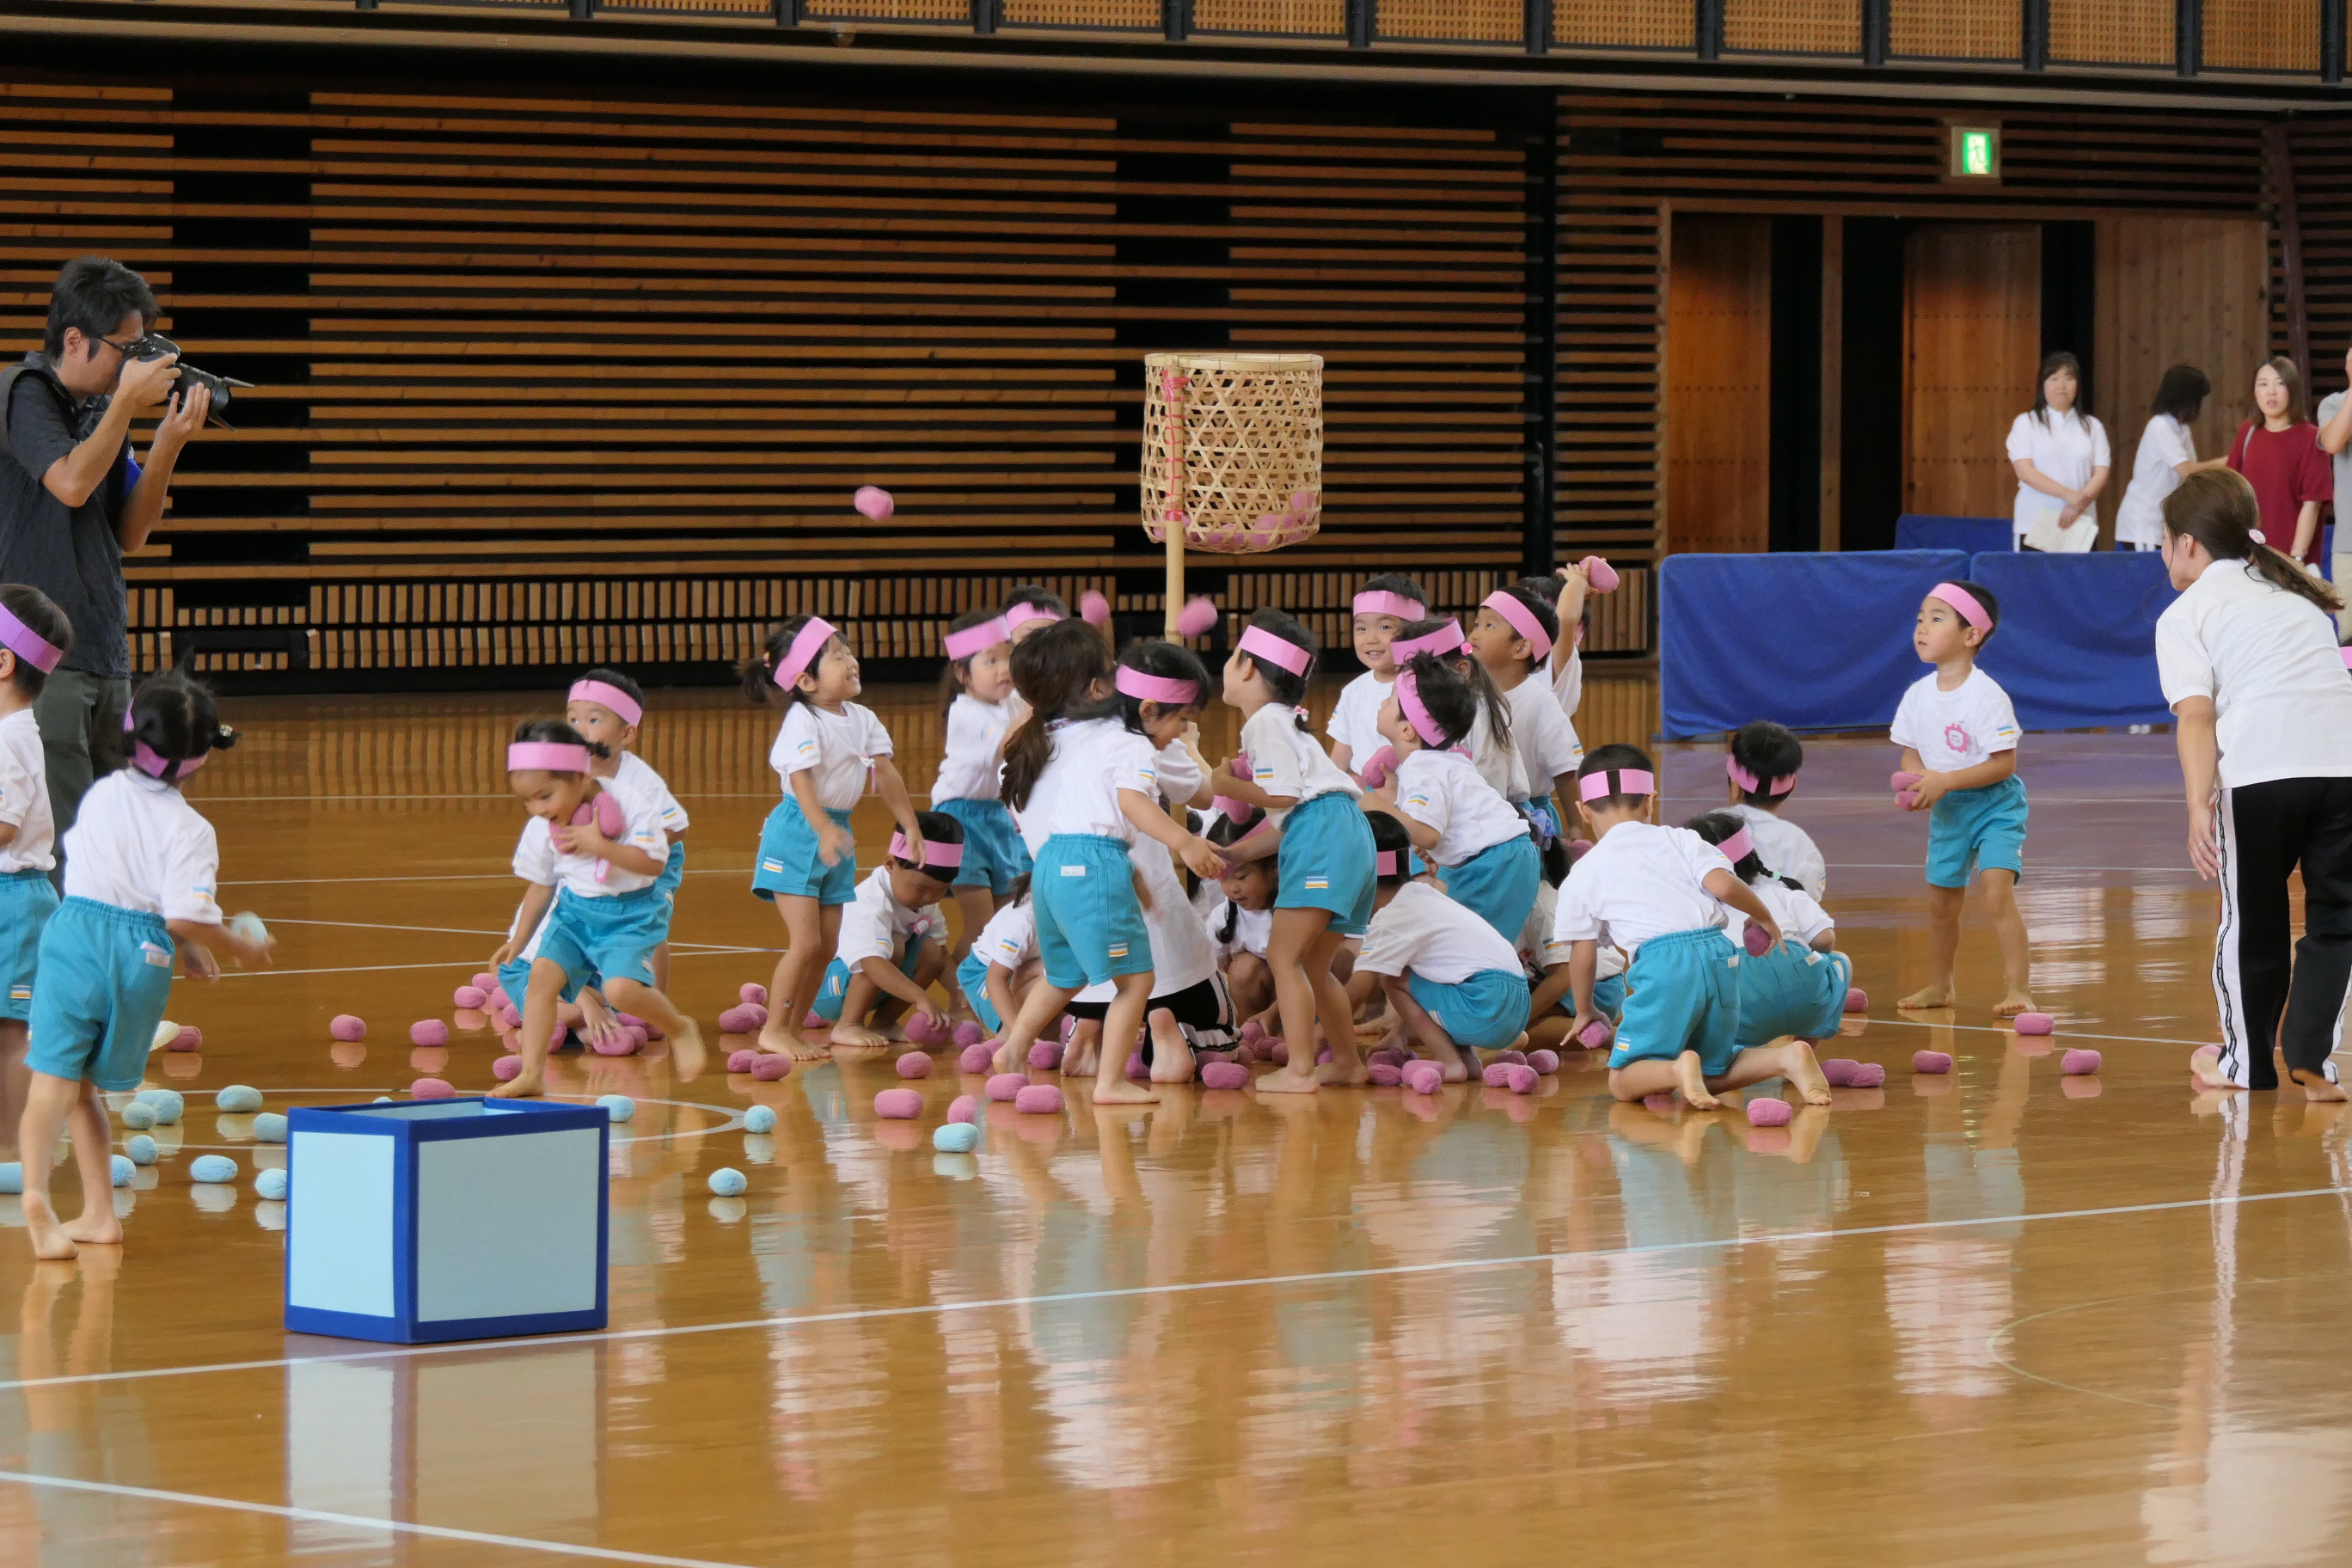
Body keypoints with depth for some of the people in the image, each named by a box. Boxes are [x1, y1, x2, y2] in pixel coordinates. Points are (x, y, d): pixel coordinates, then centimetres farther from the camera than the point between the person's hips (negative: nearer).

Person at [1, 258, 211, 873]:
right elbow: (70, 483, -22)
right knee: (60, 846, -13)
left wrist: (168, 444, -1)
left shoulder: (102, 408, 13)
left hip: (105, 657, 8)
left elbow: (129, 533, 12)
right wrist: (128, 402, -13)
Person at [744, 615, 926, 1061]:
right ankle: (773, 1030, -3)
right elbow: (801, 778, -28)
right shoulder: (803, 721, -18)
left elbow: (886, 773, 11)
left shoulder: (862, 719, 6)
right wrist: (824, 831, -41)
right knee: (806, 942, -12)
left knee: (827, 945, 9)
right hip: (797, 834, -8)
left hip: (837, 832, 8)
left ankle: (795, 1028, 18)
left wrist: (910, 827, 8)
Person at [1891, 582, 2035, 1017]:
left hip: (1995, 806, -6)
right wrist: (1913, 783, -14)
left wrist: (1946, 781, -28)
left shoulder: (1986, 696, -21)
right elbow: (1912, 751, 8)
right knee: (1941, 901, 14)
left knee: (1998, 892, -20)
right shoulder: (1918, 695, -1)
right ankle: (1939, 986, 34)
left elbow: (2004, 763, -23)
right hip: (1947, 812, 6)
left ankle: (2016, 990, -18)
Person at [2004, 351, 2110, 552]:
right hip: (2036, 527, -2)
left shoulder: (2092, 427, 13)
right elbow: (2024, 471, -6)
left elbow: (2101, 474, 5)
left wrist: (2079, 503, -14)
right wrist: (2068, 494, -17)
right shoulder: (2026, 424, 5)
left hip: (2080, 527, 2)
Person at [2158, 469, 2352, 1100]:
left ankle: (2246, 1063, 22)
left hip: (2260, 767, -4)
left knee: (2252, 923, 11)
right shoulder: (2297, 592, 30)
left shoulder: (2187, 613, 11)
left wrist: (2199, 806, -11)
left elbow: (2196, 715, -3)